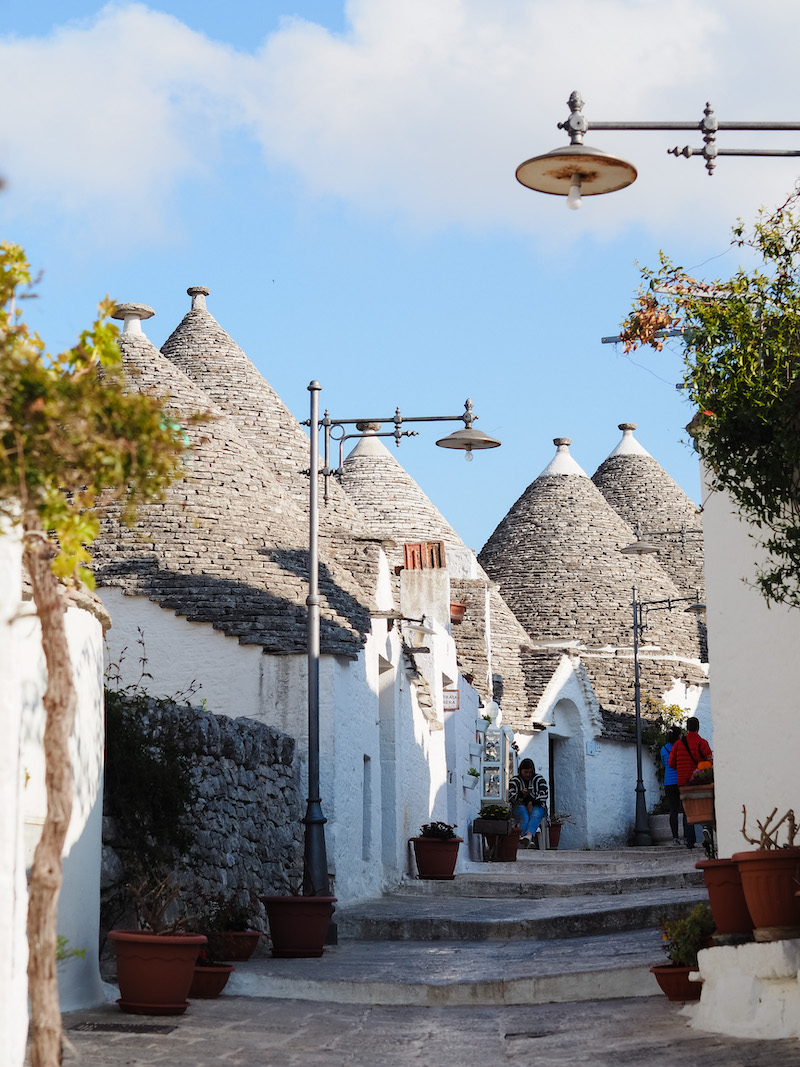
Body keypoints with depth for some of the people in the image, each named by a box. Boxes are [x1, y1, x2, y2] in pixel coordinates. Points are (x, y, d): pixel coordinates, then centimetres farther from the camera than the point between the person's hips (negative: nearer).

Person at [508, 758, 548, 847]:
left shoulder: (539, 779, 13)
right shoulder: (514, 780, 11)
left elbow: (543, 795, 2)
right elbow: (510, 796, -1)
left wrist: (532, 803, -13)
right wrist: (521, 794, -22)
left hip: (536, 806, 0)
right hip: (519, 806, 0)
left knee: (535, 816, -36)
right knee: (525, 818, -35)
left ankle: (529, 835, -67)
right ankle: (528, 840, -60)